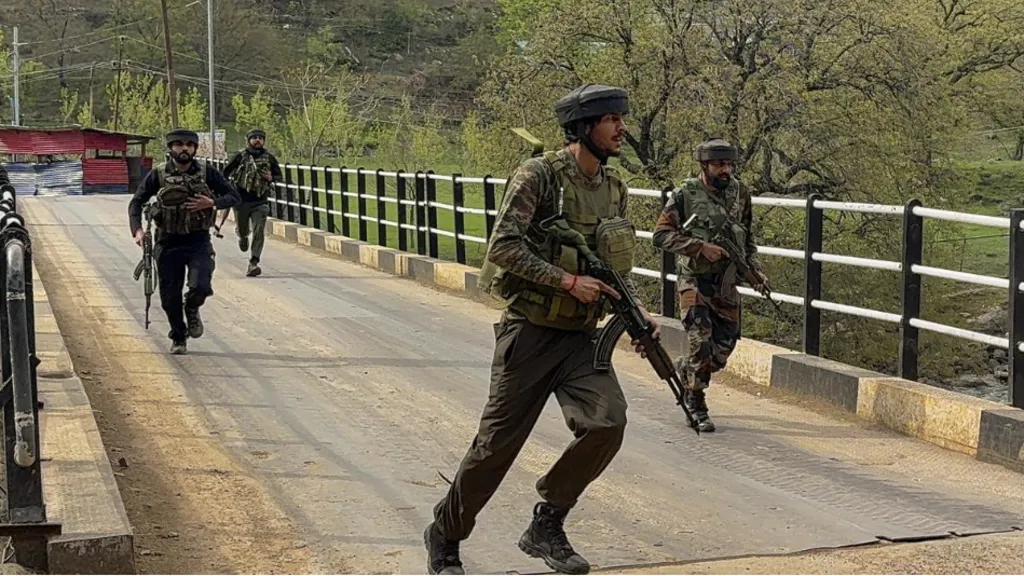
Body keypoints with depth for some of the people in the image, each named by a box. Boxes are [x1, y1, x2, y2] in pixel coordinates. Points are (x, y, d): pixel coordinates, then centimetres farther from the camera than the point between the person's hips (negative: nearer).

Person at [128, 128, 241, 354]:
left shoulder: (207, 173, -1)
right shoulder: (158, 174, -1)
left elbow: (234, 196, 4)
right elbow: (136, 202, 4)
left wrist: (213, 203, -15)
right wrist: (137, 230, -11)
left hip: (198, 242, -1)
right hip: (168, 243, 1)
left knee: (200, 286, -20)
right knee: (170, 297, 4)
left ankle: (192, 310, 17)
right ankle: (178, 338, 29)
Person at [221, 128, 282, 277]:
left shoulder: (269, 157, 2)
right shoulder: (241, 156, -3)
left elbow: (279, 176, 11)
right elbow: (226, 173, 4)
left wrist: (271, 178, -12)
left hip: (260, 202, 0)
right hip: (241, 200, 0)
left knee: (258, 233, -11)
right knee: (242, 230, 14)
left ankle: (253, 263, -10)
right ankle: (243, 237, 52)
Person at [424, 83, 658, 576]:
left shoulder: (614, 187, 10)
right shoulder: (539, 175, -12)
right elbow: (503, 248, -19)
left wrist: (636, 313, 2)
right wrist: (568, 281, -20)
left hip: (581, 335, 6)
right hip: (531, 332, -5)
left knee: (607, 424, -15)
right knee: (498, 443, 1)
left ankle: (546, 526, 4)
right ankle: (444, 535, 23)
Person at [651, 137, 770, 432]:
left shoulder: (740, 192, 6)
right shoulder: (685, 194, -9)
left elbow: (748, 235, 19)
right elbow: (661, 234, -12)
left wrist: (754, 267, 7)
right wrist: (701, 247, -20)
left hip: (727, 285, 5)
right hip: (695, 282, -5)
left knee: (723, 348, 5)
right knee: (701, 346, -10)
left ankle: (685, 367, 35)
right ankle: (696, 407, 5)